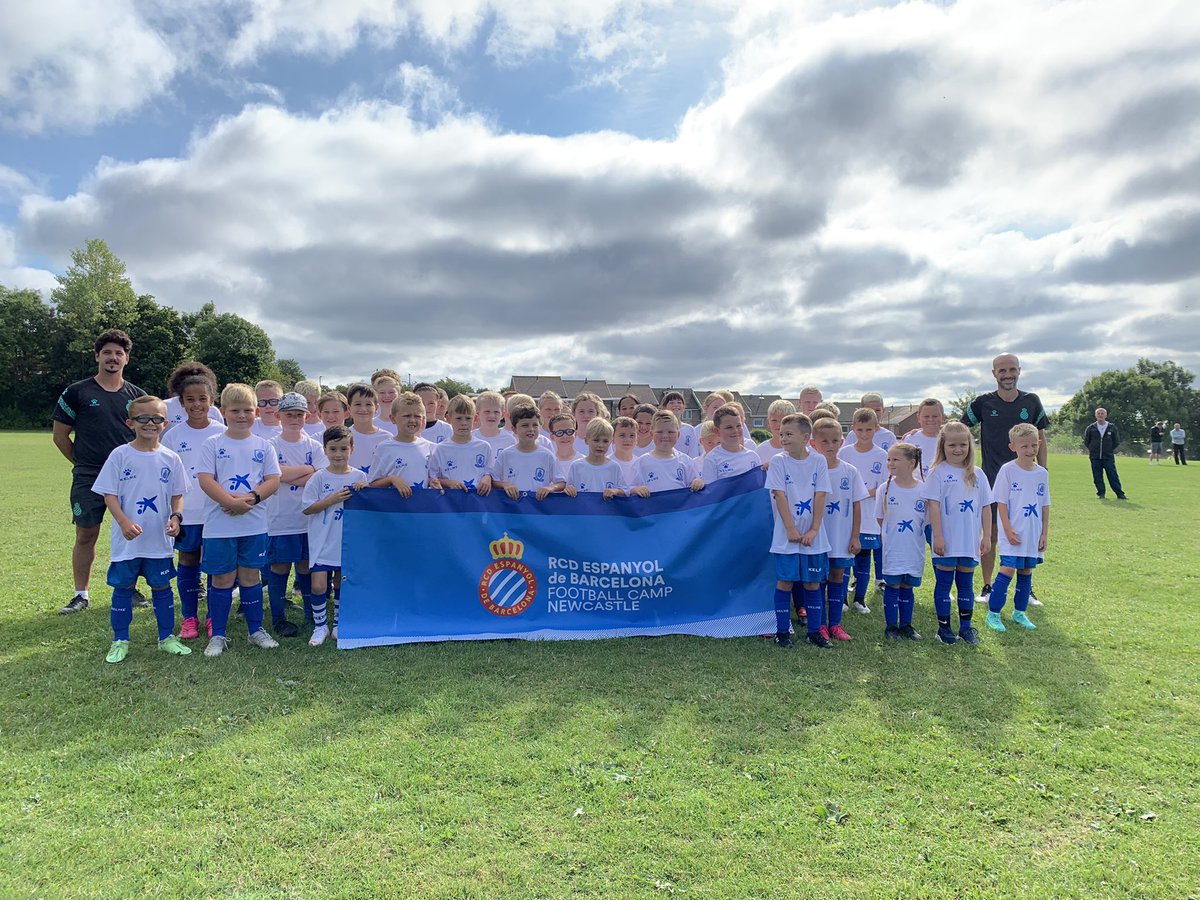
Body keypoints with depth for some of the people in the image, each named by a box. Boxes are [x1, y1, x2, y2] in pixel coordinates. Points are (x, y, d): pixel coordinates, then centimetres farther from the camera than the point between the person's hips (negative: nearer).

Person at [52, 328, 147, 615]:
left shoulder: (137, 395, 8)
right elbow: (60, 435, 7)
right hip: (88, 480, -1)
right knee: (85, 535, 3)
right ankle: (81, 595, 14)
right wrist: (83, 463, 6)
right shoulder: (77, 392, 3)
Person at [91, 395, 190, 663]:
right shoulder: (120, 455, -5)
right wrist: (125, 522, -19)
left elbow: (177, 495, 7)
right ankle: (120, 641, 22)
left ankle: (167, 638, 22)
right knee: (123, 588, 9)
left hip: (160, 538, 1)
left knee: (162, 586, 11)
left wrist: (175, 517, -11)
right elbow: (109, 494, -6)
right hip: (127, 538, -1)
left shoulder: (170, 458, 1)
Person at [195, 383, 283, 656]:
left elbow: (273, 480, -1)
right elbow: (205, 479, -9)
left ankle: (256, 629, 22)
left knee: (250, 575, 10)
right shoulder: (213, 444, 0)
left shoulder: (263, 446, 6)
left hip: (254, 523, 2)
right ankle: (218, 635, 17)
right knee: (222, 579, 5)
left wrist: (251, 499, -17)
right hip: (219, 524, -2)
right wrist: (230, 501, -21)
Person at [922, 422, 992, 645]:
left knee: (966, 583, 13)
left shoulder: (977, 474, 6)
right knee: (944, 583, 5)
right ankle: (944, 627, 16)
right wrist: (937, 537, -14)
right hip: (946, 542, -4)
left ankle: (966, 626, 23)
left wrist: (987, 536, 5)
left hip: (970, 541, 4)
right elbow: (933, 505, -10)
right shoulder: (938, 472, -6)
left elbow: (985, 507, 9)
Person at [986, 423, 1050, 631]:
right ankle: (993, 614, -1)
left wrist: (1045, 533, 6)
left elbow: (1045, 506, 10)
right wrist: (1008, 530, -13)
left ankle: (1020, 613, 24)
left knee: (1026, 572, 11)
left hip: (1033, 534, 5)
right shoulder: (1007, 470, -8)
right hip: (1012, 534, -5)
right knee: (1007, 570, -10)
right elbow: (1001, 503, -8)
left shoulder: (1042, 473, 6)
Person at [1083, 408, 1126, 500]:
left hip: (1108, 457, -1)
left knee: (1113, 476, -3)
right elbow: (1086, 441, 13)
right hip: (1095, 458, 1)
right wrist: (1093, 450, 8)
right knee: (1097, 477, 3)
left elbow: (1117, 442, 11)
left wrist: (1110, 450, 5)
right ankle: (1101, 493, 13)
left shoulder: (1112, 427, 3)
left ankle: (1120, 494, 3)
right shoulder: (1090, 428, 3)